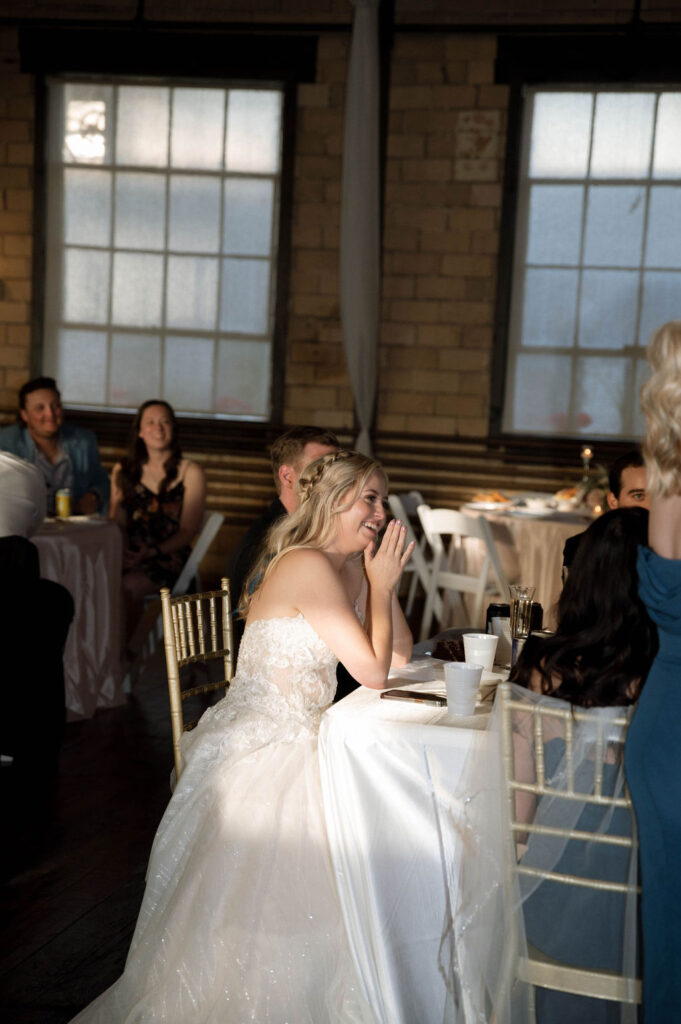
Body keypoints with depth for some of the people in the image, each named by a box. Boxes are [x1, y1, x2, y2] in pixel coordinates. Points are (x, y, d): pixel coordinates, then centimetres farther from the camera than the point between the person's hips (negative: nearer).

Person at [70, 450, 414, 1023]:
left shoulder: (339, 569, 10)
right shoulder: (309, 566, -21)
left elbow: (398, 654, 10)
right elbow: (374, 673, -22)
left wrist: (384, 583, 1)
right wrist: (380, 585, -12)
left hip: (293, 749, 10)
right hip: (264, 759, -10)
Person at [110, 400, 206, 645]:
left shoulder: (190, 472, 4)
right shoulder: (124, 470, 16)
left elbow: (187, 531, -1)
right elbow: (116, 524, 18)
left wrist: (151, 552, -13)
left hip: (168, 558, -3)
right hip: (129, 555, 3)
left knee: (130, 585, -33)